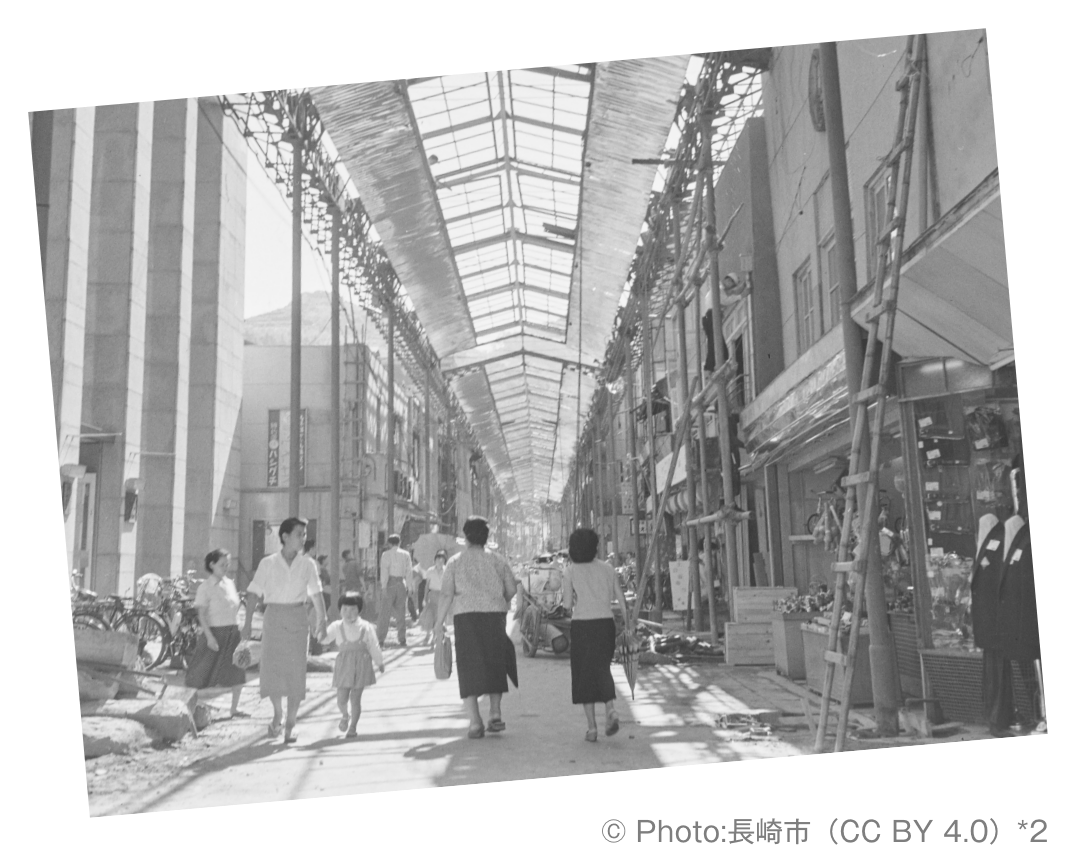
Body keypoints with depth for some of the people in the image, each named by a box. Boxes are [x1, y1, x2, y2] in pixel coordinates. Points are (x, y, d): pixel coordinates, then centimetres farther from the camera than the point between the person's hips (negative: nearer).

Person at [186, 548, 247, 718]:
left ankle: (234, 708, 17)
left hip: (232, 632, 6)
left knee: (238, 671, 6)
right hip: (214, 632, -6)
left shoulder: (230, 584, 9)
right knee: (202, 673, 1)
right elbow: (201, 614, -12)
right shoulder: (205, 587, -8)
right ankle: (190, 705, 15)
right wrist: (209, 636, -20)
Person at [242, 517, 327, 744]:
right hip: (273, 617, 0)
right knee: (271, 668, 2)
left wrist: (321, 619, -10)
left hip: (297, 619, 0)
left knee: (296, 670, -1)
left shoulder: (307, 564, 1)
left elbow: (316, 594, 0)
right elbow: (253, 593, -2)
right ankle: (277, 713, 29)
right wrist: (248, 622, -8)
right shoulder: (267, 563, -2)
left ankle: (291, 722, 12)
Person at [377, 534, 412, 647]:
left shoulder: (386, 554, -3)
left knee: (384, 613, -1)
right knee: (401, 613, 11)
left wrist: (383, 586, -12)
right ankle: (402, 640, 12)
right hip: (401, 583, 3)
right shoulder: (406, 554, 8)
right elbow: (408, 571, 5)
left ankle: (380, 640, -6)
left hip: (390, 583, -3)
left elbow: (384, 571, -11)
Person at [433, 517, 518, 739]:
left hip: (466, 615, -1)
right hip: (495, 614, 2)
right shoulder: (496, 560, 8)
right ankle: (495, 714, 12)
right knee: (494, 665, 17)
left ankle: (475, 722, -4)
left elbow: (446, 594, -6)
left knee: (469, 669, 3)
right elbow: (512, 590, 9)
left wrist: (439, 623, -2)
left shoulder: (455, 562, 3)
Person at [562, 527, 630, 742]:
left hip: (581, 626, -2)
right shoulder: (607, 568, 5)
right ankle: (611, 710, -11)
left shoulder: (571, 572, -1)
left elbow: (568, 605, -4)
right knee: (602, 670, 14)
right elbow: (620, 597, 3)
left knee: (584, 675, 7)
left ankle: (591, 726, 6)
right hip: (605, 622, 2)